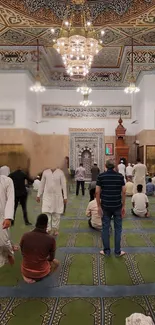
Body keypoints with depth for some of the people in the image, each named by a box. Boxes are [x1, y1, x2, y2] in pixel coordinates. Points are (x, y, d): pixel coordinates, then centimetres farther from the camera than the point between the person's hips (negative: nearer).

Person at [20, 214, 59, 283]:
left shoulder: (25, 236, -13)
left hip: (25, 271, 5)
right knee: (56, 262, 27)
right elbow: (51, 258, 0)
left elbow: (23, 254, 5)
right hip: (41, 273, -4)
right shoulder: (51, 239, -18)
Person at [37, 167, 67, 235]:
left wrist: (65, 197, -5)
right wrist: (38, 195, 8)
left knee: (56, 213, 7)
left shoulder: (60, 172, -6)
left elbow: (64, 185, -4)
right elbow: (42, 184, 8)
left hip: (57, 196, -1)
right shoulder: (45, 172, 1)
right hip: (47, 196, 1)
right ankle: (48, 229, 1)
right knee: (46, 212, -7)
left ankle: (55, 229, 22)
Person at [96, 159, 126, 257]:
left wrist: (99, 206, -1)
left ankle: (106, 251, 17)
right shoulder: (120, 176, -2)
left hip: (105, 206, 0)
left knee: (106, 228, 9)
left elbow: (97, 192, -7)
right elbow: (123, 192, -4)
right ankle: (117, 251, 17)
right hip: (117, 206, 0)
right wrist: (123, 206, 2)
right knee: (118, 228, 10)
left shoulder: (101, 176, -3)